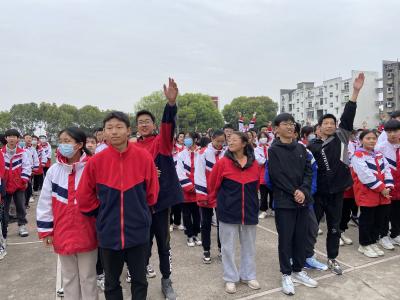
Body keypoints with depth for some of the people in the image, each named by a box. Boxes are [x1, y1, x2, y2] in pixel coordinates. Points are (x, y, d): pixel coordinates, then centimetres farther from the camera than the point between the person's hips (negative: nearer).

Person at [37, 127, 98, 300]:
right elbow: (45, 202, 4)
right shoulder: (53, 171, -2)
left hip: (87, 233, -3)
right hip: (62, 234, 3)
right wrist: (45, 229, 4)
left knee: (88, 277, 13)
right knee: (68, 277, 19)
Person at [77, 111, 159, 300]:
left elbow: (152, 192, 2)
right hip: (109, 232, 1)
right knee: (111, 282, 19)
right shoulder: (96, 161, -8)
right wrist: (103, 213, 6)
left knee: (139, 280, 16)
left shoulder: (144, 157, -10)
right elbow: (84, 197, 3)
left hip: (138, 231, -1)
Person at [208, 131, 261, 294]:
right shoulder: (222, 163, -10)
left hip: (249, 211, 3)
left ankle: (248, 276, 34)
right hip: (228, 211, -2)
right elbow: (213, 185, 1)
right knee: (228, 246, 8)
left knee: (249, 245, 15)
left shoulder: (254, 164, -1)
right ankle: (230, 278, 26)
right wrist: (215, 201, 9)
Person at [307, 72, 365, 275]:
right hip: (318, 192, -2)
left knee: (334, 227, 13)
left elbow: (347, 117, -8)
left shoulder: (341, 137, 3)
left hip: (337, 191, 2)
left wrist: (356, 92, -17)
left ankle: (332, 259, 29)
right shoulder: (312, 146, -2)